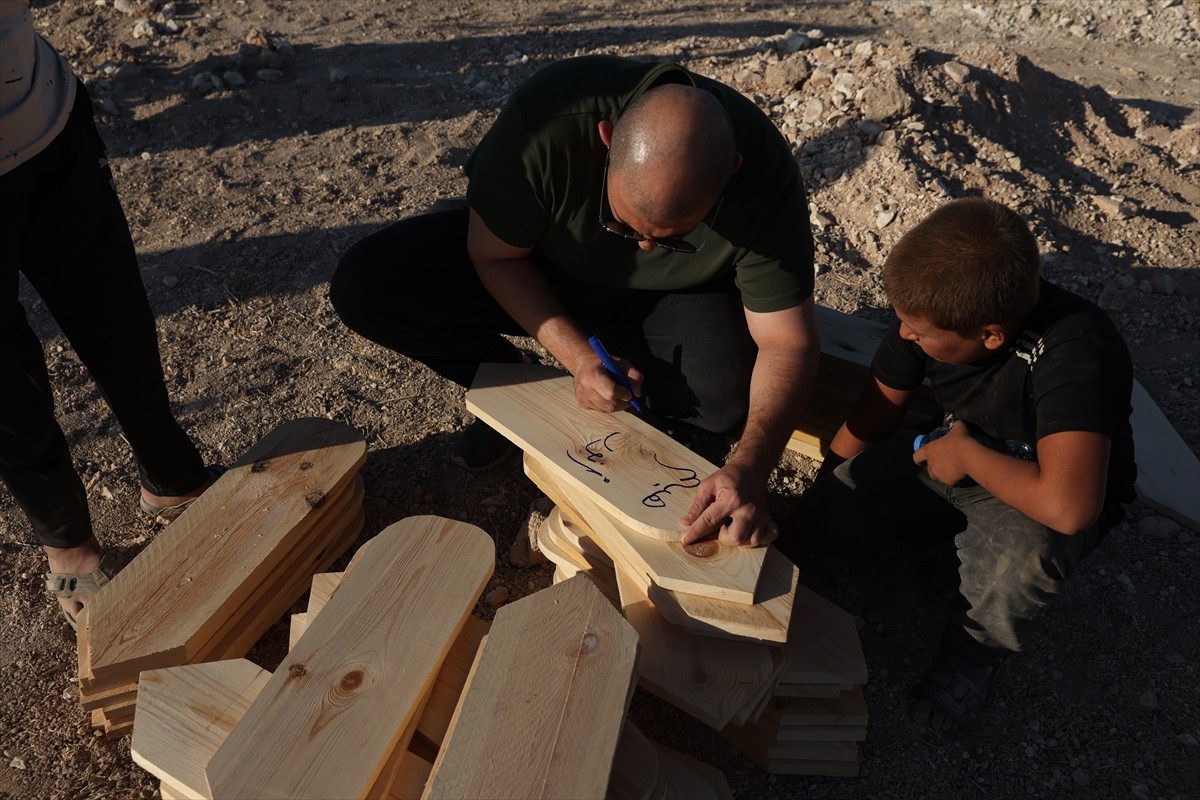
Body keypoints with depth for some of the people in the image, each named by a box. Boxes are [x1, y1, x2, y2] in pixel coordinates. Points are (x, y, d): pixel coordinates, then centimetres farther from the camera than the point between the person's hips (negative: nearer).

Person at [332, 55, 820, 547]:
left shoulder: (767, 176, -32)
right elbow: (493, 254, -19)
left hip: (663, 298, 0)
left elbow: (788, 342, -27)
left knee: (724, 398, -33)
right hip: (528, 271, 1)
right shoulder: (546, 122, -34)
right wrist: (578, 355, -30)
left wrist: (749, 468, -44)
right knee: (363, 286, -19)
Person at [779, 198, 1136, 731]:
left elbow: (1066, 506, -48)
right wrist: (812, 503, -5)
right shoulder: (934, 311, -20)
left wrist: (967, 452, -30)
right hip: (956, 454, 5)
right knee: (830, 512, -18)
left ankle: (975, 650, -3)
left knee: (1011, 564, -39)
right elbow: (875, 411, -5)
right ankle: (956, 553, 8)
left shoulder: (1076, 352, -37)